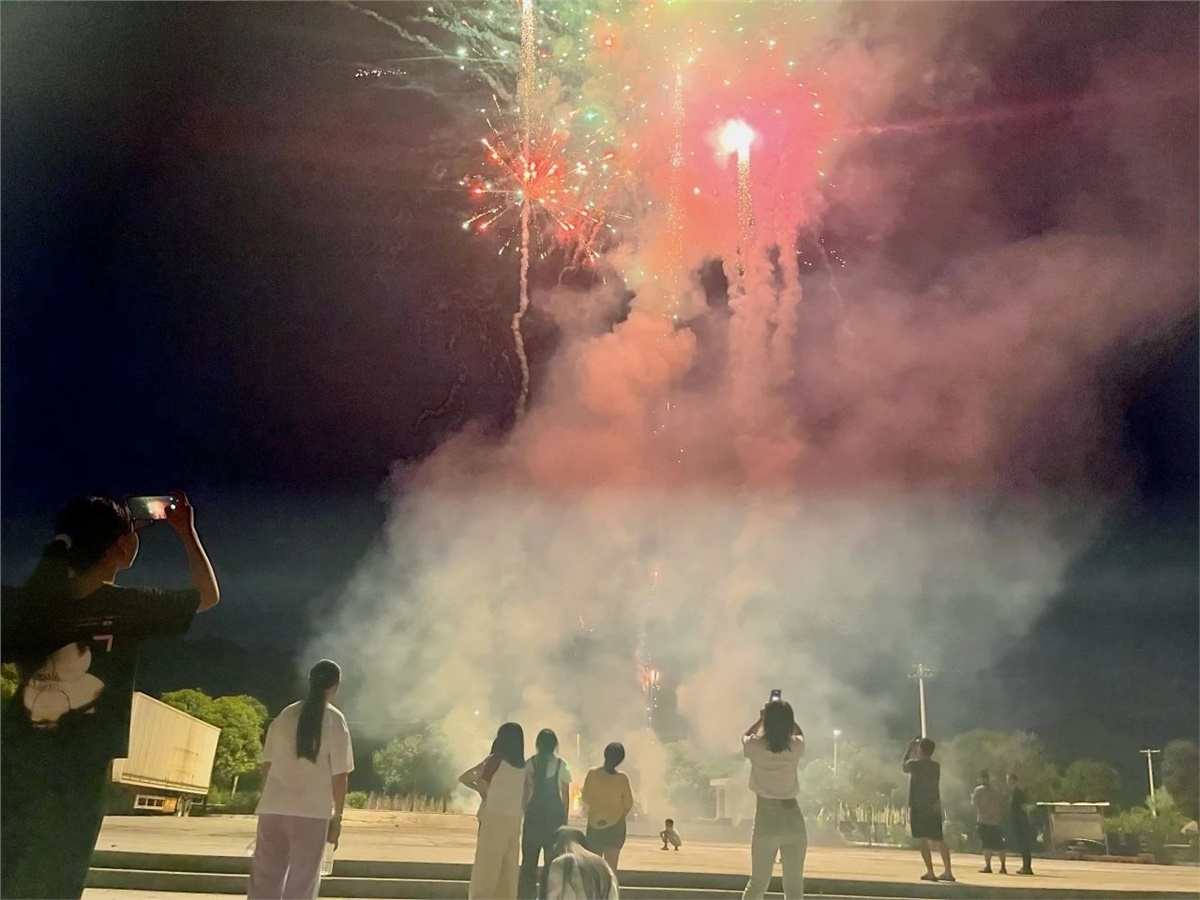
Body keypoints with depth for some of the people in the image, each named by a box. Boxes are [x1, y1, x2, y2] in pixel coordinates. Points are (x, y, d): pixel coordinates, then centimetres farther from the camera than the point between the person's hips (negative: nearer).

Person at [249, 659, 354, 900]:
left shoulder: (284, 716, 9)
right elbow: (339, 775, -5)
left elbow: (266, 766, 9)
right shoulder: (335, 721, -2)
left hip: (273, 809, 4)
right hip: (312, 813, -3)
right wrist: (337, 817, 3)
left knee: (264, 880, 10)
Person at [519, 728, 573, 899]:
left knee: (529, 860, 9)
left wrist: (524, 812, 8)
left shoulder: (530, 763, 0)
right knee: (551, 861, 7)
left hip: (534, 814, 1)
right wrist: (565, 818, 9)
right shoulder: (562, 765, -1)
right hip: (554, 814, -1)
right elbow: (566, 796, 2)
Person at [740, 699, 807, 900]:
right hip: (793, 820, 1)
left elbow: (745, 737, 18)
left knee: (757, 883, 10)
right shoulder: (796, 747, -6)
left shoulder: (756, 747, -8)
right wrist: (785, 715, 30)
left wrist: (761, 718, 27)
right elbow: (799, 733, 21)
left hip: (766, 820, 0)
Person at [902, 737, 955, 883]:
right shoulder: (936, 766, 7)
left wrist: (909, 748, 18)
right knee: (939, 840, 10)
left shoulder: (915, 764, -9)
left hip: (919, 807, -5)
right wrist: (914, 751, 29)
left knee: (923, 840, -3)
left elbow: (903, 765, 13)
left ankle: (930, 872, -8)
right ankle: (947, 871, 9)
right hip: (934, 807, 5)